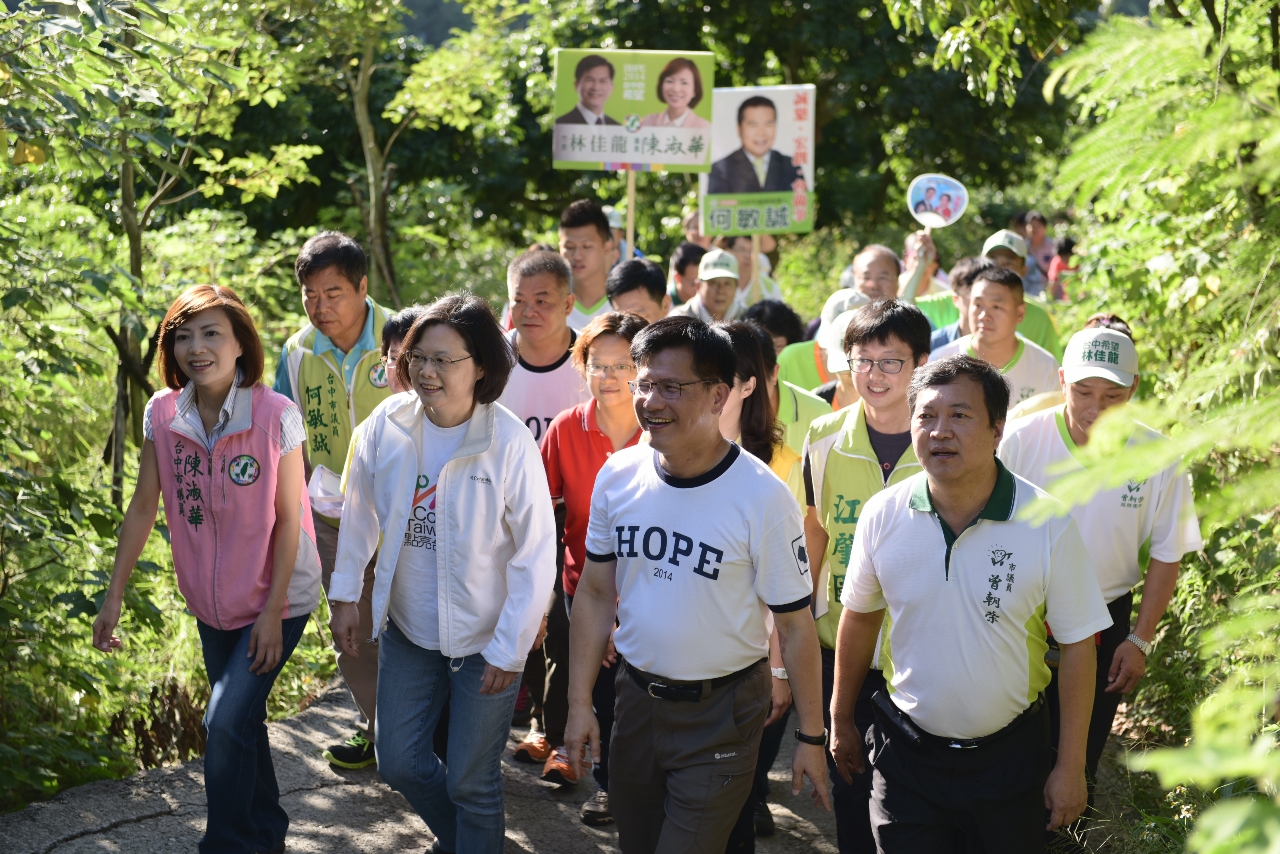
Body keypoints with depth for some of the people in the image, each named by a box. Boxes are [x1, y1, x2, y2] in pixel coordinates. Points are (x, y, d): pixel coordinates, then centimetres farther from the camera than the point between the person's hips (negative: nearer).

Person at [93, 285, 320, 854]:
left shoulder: (276, 416, -20)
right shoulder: (162, 413, -8)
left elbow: (289, 518, -15)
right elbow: (143, 508, 0)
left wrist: (273, 611, -15)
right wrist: (114, 595, 0)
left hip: (277, 600, -5)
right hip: (213, 603, 5)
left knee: (225, 722, -15)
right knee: (242, 722, 18)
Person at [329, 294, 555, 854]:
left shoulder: (510, 443, -21)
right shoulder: (387, 426, -9)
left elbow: (536, 554, -16)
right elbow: (360, 515, 7)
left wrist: (509, 649, -14)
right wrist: (344, 595, 8)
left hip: (483, 639, -4)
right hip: (407, 629, 4)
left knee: (471, 780, 7)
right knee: (399, 763, 15)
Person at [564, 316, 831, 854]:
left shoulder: (761, 497, -18)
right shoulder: (617, 476, -4)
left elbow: (795, 627, -12)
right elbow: (595, 593, 6)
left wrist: (811, 738, -7)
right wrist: (579, 703, 4)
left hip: (721, 712, -5)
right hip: (635, 696, 5)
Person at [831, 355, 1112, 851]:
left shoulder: (1049, 525, -14)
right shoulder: (882, 516, -7)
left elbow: (1077, 645, -7)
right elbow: (859, 617, 8)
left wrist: (1071, 766, -6)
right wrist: (841, 721, 15)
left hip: (1010, 753, -1)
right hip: (906, 753, 1)